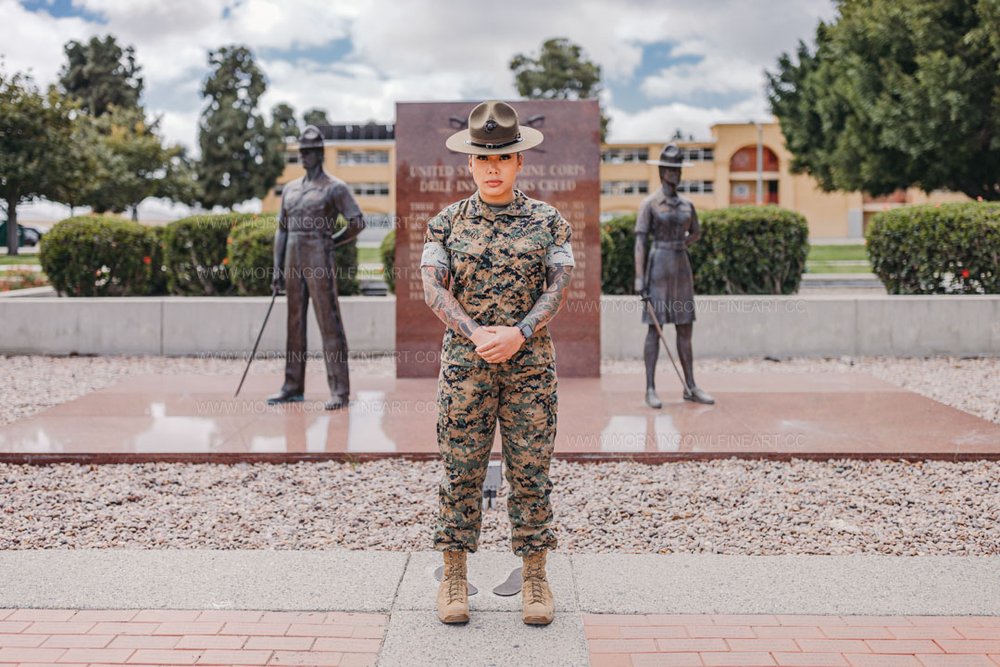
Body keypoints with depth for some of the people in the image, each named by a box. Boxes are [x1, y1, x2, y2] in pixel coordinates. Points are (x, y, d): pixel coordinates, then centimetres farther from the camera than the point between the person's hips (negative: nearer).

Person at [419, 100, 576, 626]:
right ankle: (454, 577, 14)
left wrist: (518, 333, -18)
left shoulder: (548, 221, 5)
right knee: (461, 469, 3)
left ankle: (534, 578, 15)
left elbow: (558, 287, -3)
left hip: (530, 362, 0)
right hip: (464, 364, 0)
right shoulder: (446, 223, 5)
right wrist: (477, 334, -19)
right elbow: (433, 288, -5)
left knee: (530, 469, 4)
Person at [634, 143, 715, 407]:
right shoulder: (649, 204, -5)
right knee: (655, 329, -4)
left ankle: (691, 388, 14)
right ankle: (650, 389, 1)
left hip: (682, 269, 6)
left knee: (686, 329, 7)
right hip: (657, 269, -5)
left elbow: (696, 233, 29)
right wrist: (639, 278, -18)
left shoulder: (686, 204, 11)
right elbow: (640, 241, -11)